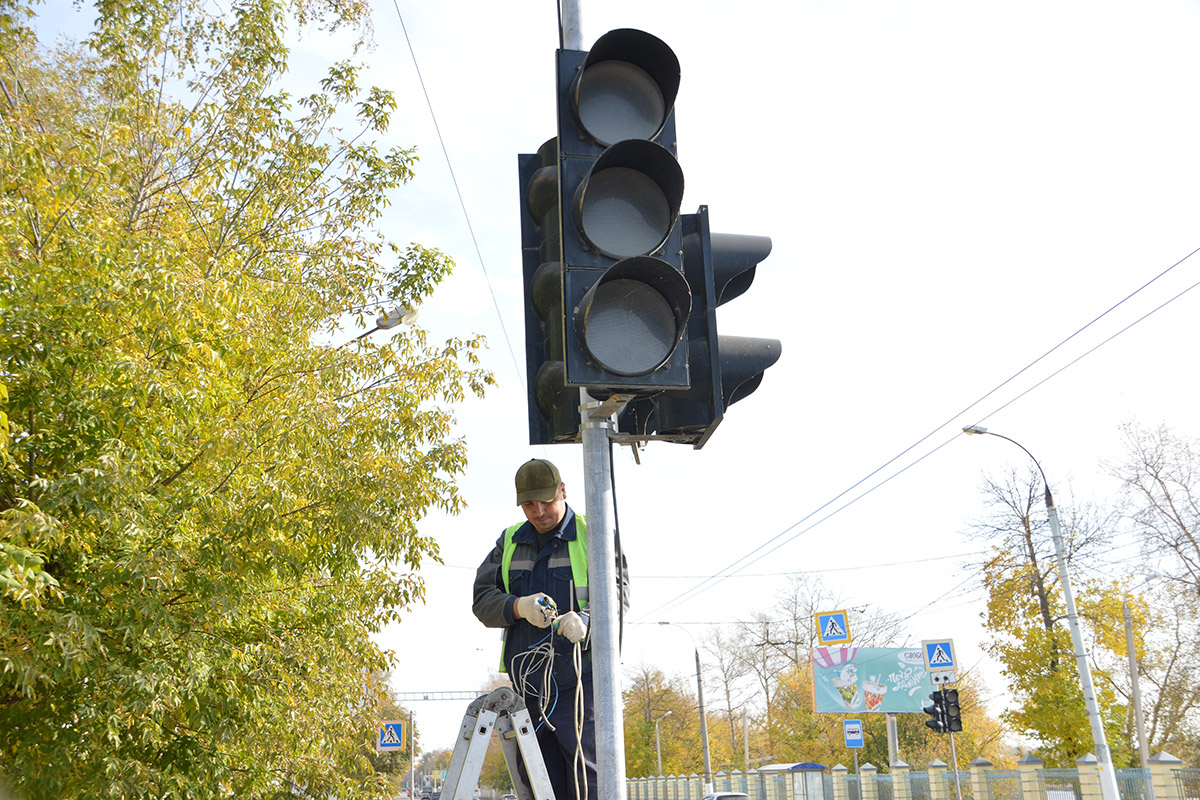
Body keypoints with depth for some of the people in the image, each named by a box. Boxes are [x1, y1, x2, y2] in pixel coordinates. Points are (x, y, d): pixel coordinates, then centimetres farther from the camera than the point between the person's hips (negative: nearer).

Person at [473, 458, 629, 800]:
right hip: (527, 680, 4)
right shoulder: (509, 541, 16)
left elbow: (618, 593, -5)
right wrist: (518, 607, -13)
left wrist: (587, 619, -26)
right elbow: (482, 600, 8)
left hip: (580, 678, -4)